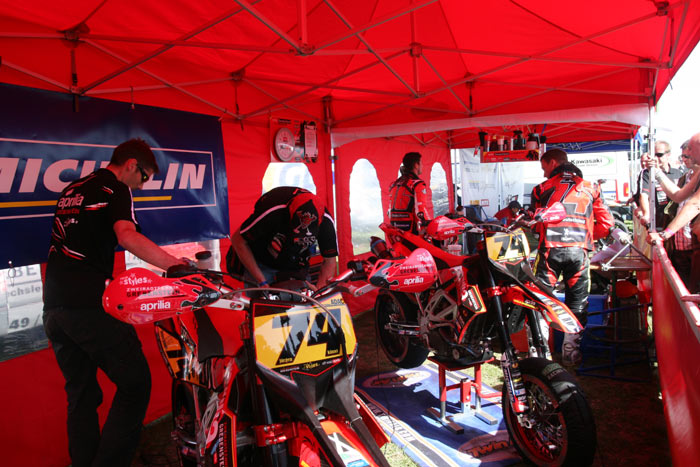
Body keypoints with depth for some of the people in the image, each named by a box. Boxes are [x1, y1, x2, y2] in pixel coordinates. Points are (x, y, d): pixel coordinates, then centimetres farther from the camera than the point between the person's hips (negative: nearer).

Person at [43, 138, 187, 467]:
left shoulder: (71, 190, 22)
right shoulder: (116, 190, -4)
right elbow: (127, 236, -24)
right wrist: (179, 265, -27)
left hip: (53, 305, 9)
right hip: (89, 304, -9)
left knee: (80, 392, 15)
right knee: (135, 384, -4)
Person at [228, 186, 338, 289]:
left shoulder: (325, 221, -24)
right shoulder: (271, 212, -34)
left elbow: (329, 261, -9)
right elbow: (238, 241, -21)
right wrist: (262, 282, -20)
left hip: (296, 269, 2)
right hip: (261, 265, -2)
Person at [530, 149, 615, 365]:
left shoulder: (542, 189, 7)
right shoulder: (589, 188, 12)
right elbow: (607, 223, 9)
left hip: (550, 250, -2)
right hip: (579, 250, 2)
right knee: (577, 302, 12)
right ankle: (570, 352, 16)